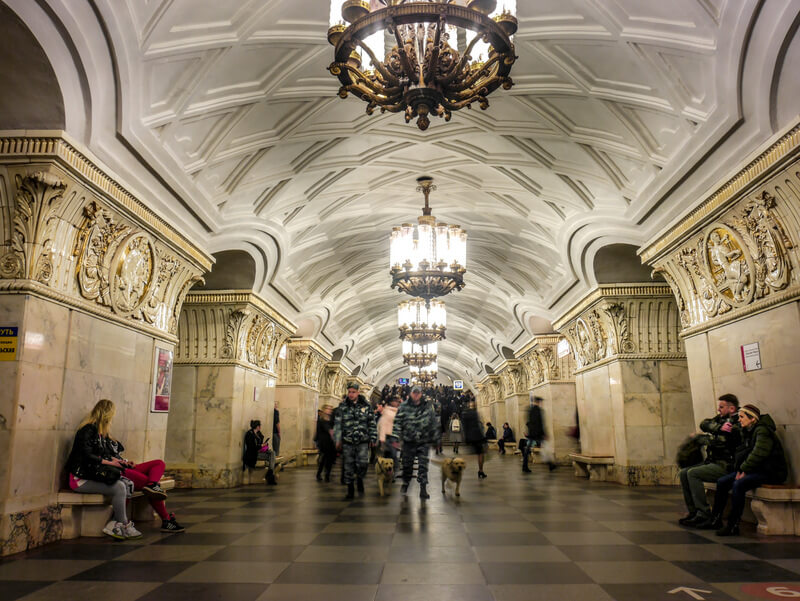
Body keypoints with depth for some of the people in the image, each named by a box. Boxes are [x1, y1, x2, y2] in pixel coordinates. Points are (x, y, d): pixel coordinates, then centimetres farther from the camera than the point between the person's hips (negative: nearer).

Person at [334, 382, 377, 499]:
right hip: (347, 442, 1)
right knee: (348, 467, 5)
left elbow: (372, 423, 7)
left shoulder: (365, 406, 3)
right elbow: (337, 424, 2)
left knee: (362, 464, -11)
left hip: (363, 442, -1)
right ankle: (350, 492, 18)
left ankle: (360, 479, 21)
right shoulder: (342, 406, 3)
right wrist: (338, 440, -3)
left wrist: (373, 438, 3)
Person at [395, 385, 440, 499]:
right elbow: (398, 422, 0)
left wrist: (434, 439, 10)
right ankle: (405, 484, 33)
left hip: (423, 442, 0)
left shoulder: (427, 407, 4)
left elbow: (433, 424, 10)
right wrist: (399, 437, -6)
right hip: (408, 441, 0)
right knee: (407, 464, 11)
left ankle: (423, 489, -1)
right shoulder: (404, 406, 0)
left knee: (423, 465, -4)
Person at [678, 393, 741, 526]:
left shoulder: (737, 423, -11)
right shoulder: (721, 418, 15)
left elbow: (720, 441, -21)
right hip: (712, 461, 9)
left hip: (726, 465, -9)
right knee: (683, 473, -3)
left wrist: (699, 437, -10)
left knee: (693, 473, -23)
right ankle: (692, 511, 0)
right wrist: (719, 428, -16)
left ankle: (703, 513, -16)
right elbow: (704, 424, 0)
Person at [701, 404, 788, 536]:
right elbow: (741, 452, 16)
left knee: (738, 484, -30)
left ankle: (733, 526, -23)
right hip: (752, 469, 9)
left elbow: (758, 454, -26)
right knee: (722, 482, -2)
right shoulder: (747, 431, 13)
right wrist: (740, 469, 0)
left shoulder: (762, 431, -15)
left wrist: (744, 470, -18)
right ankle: (715, 520, 5)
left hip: (770, 472, -9)